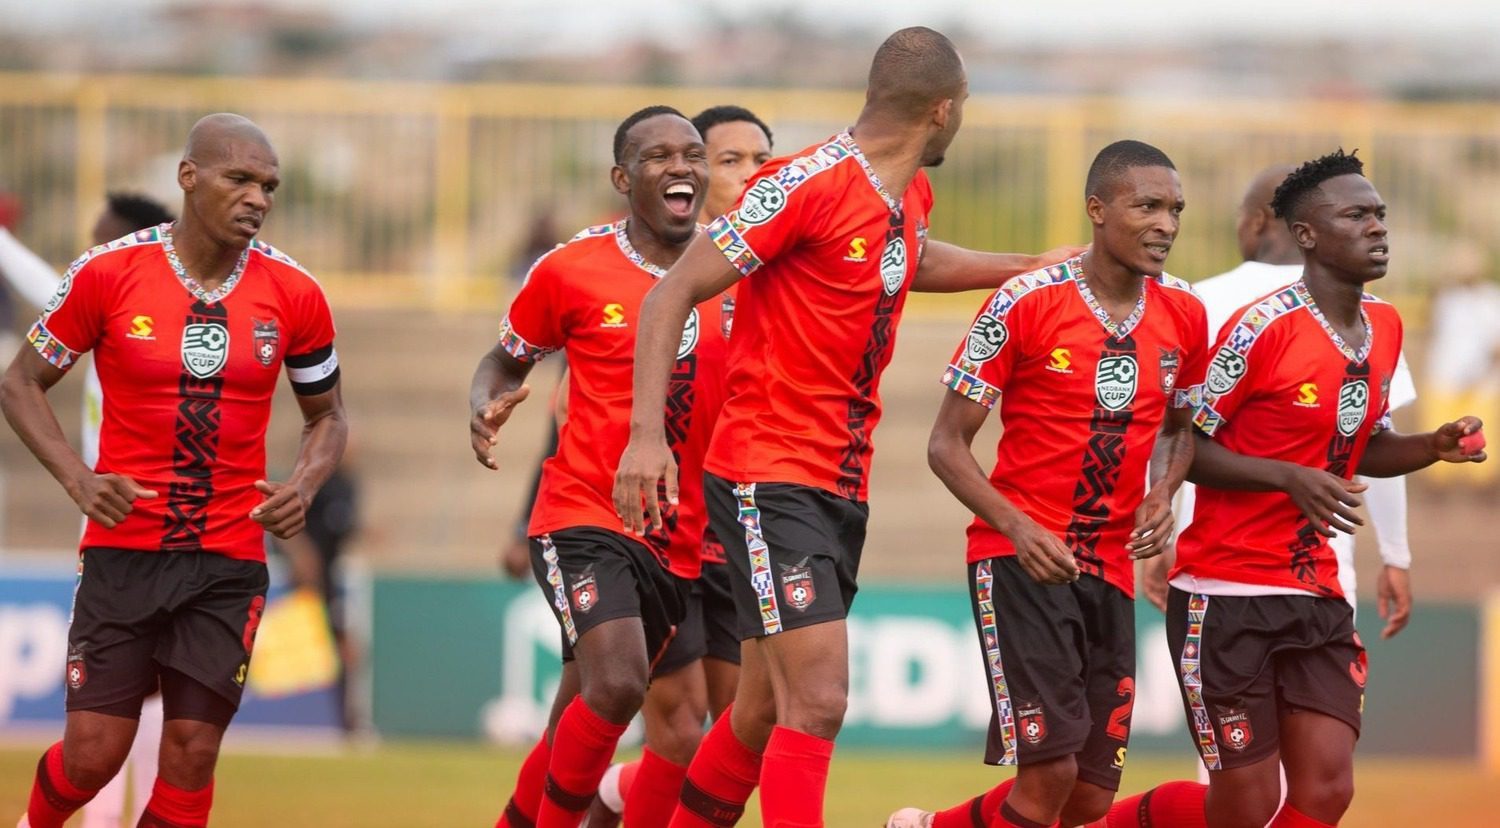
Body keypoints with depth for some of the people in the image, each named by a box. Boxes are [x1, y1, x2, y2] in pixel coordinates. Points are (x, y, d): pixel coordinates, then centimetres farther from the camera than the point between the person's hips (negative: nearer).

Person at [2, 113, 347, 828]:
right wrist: (78, 480, -12)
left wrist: (305, 486, -7)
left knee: (192, 752, -2)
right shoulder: (108, 274, -7)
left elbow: (326, 414, 15)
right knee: (93, 752, -3)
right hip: (123, 548, -2)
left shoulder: (293, 295, 0)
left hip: (229, 560, 2)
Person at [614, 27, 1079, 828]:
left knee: (765, 713, 13)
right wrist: (646, 432, -25)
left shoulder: (907, 196, 10)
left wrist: (1030, 266, 34)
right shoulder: (810, 184, -16)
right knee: (818, 701, -18)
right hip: (768, 480, -9)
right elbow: (672, 293, -15)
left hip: (843, 486, 9)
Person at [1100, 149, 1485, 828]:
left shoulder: (1385, 327, 8)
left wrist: (1433, 447, 3)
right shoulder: (1264, 327, -14)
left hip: (1317, 598, 7)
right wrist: (1292, 478, -22)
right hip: (1226, 596, -7)